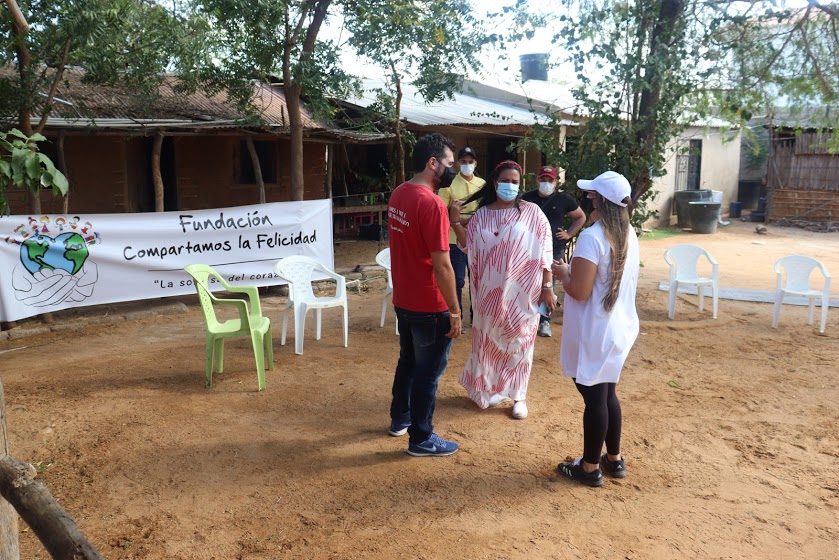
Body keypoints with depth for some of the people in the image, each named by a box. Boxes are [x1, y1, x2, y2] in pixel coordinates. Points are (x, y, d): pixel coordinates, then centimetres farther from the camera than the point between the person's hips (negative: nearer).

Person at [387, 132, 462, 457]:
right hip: (429, 307, -9)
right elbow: (441, 266, -23)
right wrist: (454, 311, -16)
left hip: (403, 300, 9)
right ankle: (421, 439, 19)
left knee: (408, 361, 24)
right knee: (428, 371, 6)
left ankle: (400, 419, 40)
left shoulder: (398, 195, 4)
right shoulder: (432, 204, -24)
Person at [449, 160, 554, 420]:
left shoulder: (532, 212, -5)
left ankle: (518, 395, 19)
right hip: (490, 291, 3)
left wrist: (547, 286, -8)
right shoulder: (482, 214, 4)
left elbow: (544, 251, -5)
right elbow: (468, 247, 5)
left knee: (518, 341, 6)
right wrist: (455, 221, -7)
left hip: (522, 291, -3)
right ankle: (491, 387, 30)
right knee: (490, 339, 12)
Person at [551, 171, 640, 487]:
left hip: (594, 334, -8)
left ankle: (590, 468, 19)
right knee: (607, 395, 20)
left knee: (594, 399, 4)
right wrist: (575, 270, 15)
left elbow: (579, 291, -24)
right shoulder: (629, 235, 5)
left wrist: (563, 273, -5)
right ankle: (614, 460, 34)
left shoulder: (592, 237, -22)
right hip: (619, 329, 8)